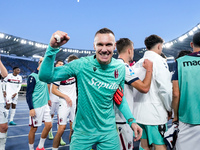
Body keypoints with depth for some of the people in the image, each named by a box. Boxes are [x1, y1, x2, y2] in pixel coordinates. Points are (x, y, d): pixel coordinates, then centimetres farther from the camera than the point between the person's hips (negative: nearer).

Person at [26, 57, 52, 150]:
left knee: (49, 125, 6)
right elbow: (28, 94, -13)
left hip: (45, 105, 8)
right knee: (33, 128, 4)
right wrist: (31, 108, -17)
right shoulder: (33, 76, -12)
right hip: (36, 107, -7)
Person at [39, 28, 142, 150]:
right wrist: (53, 48, -32)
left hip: (108, 132, 3)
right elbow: (45, 76, -20)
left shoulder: (120, 68, -5)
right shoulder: (81, 65, -17)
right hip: (82, 131, -2)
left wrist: (131, 120, 0)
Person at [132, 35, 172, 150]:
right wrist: (169, 109, -3)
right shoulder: (159, 61, -9)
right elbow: (165, 88, -16)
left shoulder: (138, 63, 11)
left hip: (139, 112, 7)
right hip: (155, 113, -7)